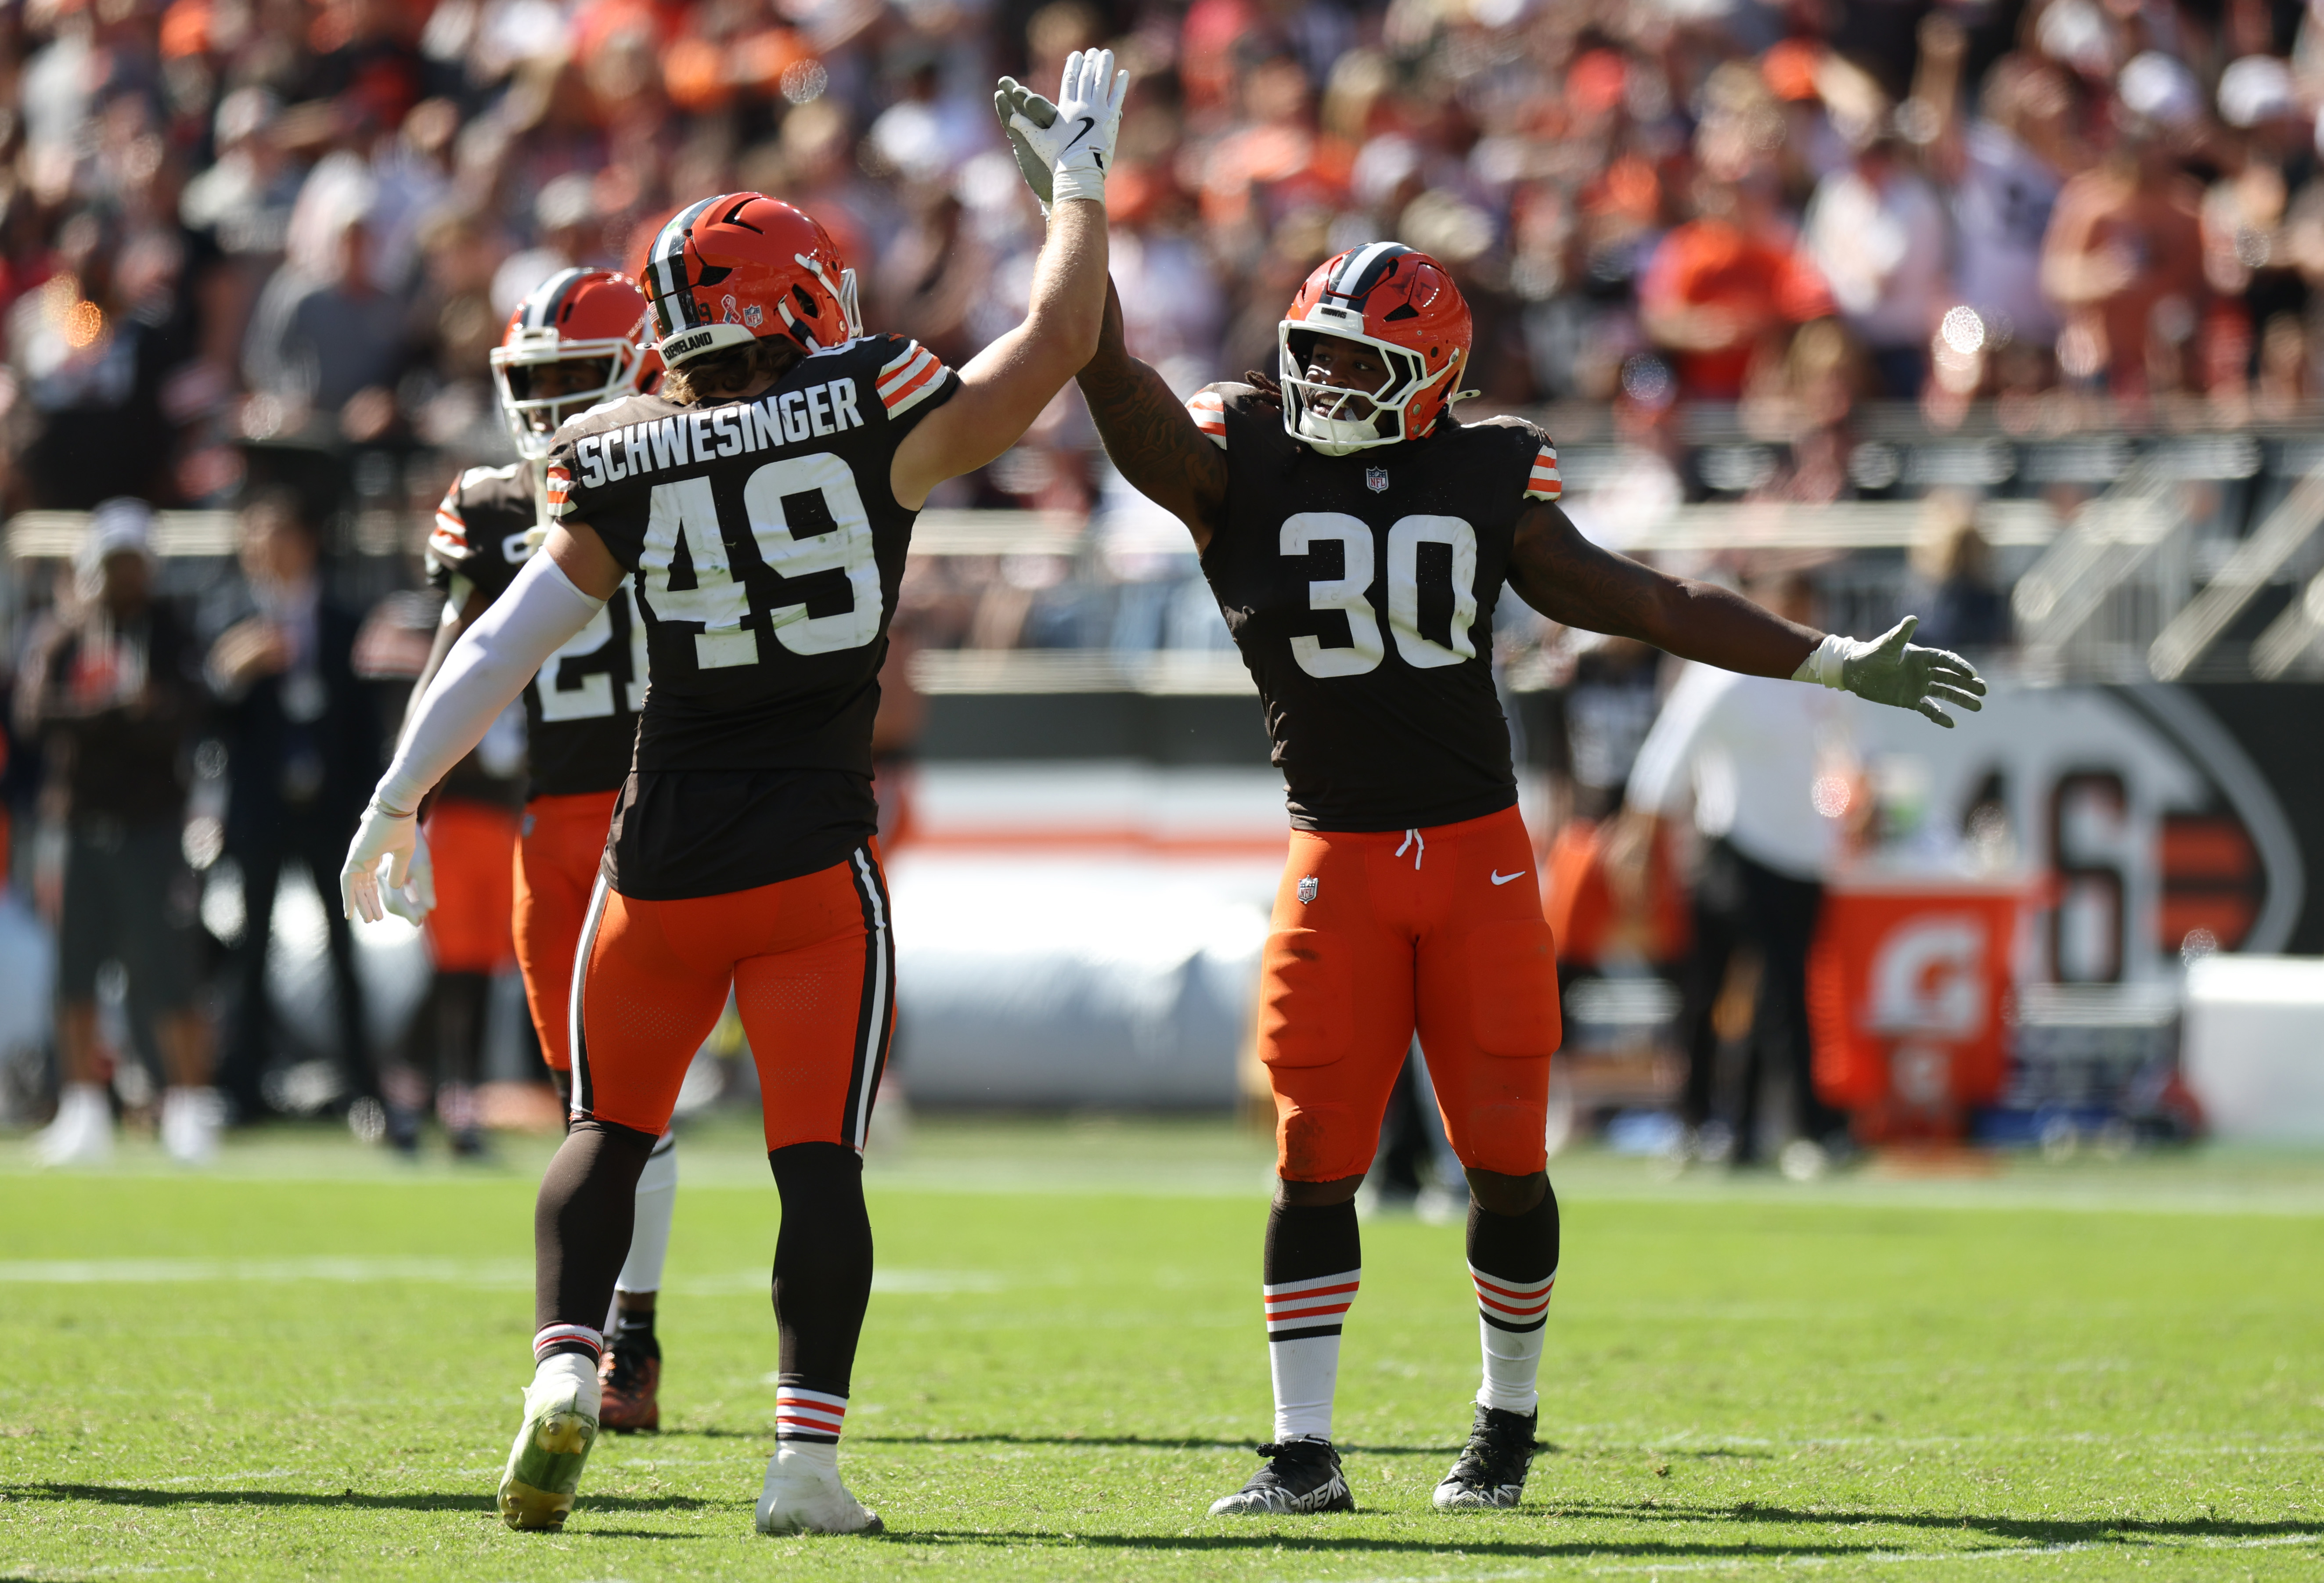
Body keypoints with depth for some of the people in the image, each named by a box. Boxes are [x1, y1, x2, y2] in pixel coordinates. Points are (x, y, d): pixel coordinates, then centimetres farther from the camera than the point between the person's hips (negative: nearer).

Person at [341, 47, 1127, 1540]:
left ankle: (564, 1375, -2)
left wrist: (396, 804, 12)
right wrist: (1082, 174, 15)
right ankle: (809, 1451, -8)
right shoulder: (877, 429, -6)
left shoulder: (625, 474, 0)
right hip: (813, 857, -2)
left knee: (611, 1130, 17)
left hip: (664, 855, 2)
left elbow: (502, 648, 2)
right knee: (820, 1155, 0)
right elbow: (1058, 339, 1)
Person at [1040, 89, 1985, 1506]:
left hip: (1479, 855, 1)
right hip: (1338, 863, -1)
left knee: (1506, 1161, 2)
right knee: (1315, 1163, -3)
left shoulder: (1487, 483, 3)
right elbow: (1118, 387, -14)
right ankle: (1305, 1453, 3)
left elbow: (1632, 601, 9)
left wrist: (1833, 662, 9)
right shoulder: (1241, 470, -1)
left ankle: (1508, 1426, 20)